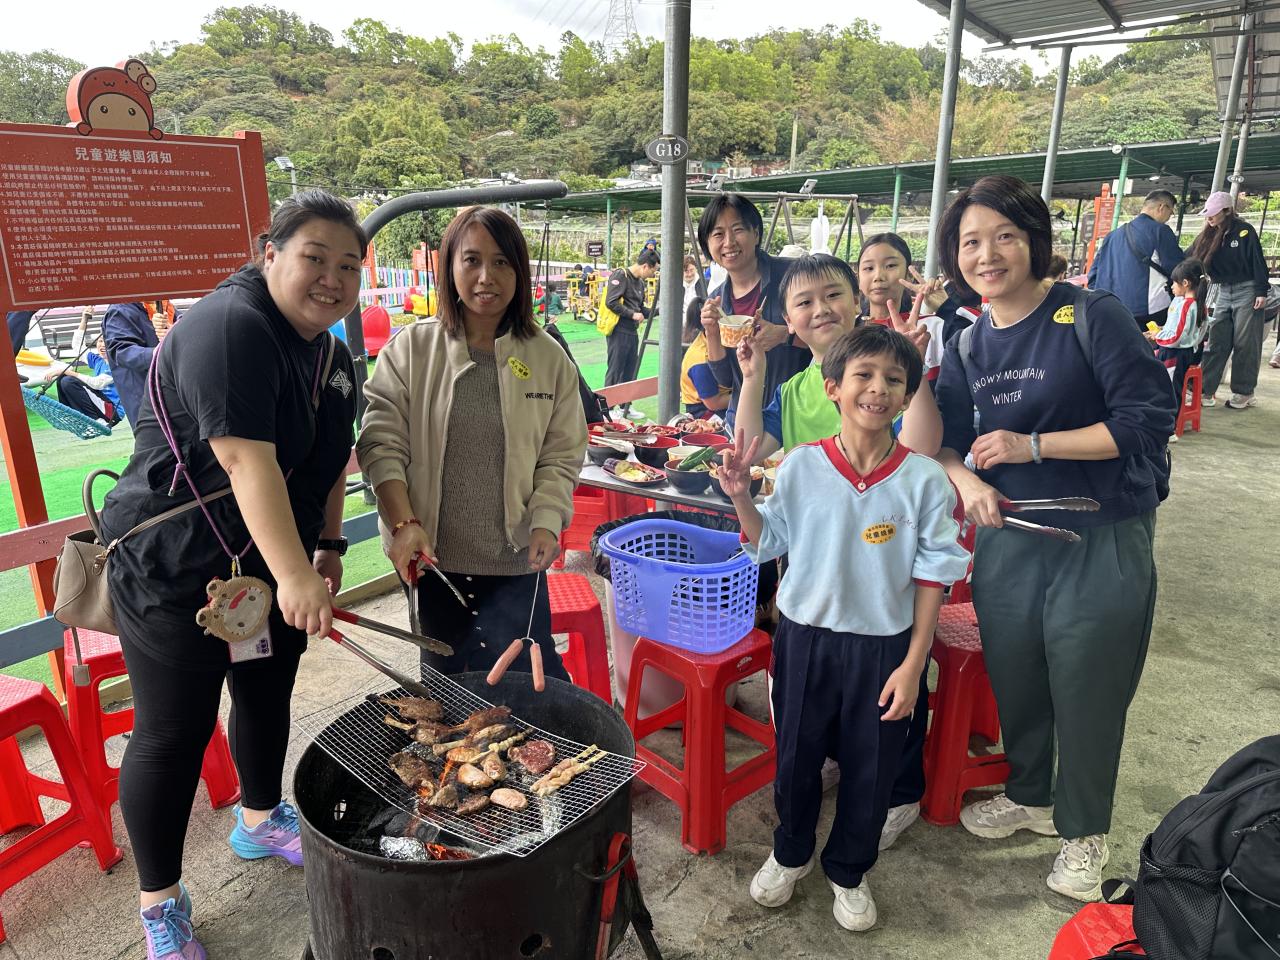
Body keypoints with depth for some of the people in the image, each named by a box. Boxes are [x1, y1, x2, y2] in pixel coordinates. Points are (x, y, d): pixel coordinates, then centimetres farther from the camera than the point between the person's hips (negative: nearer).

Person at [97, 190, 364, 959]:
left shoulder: (334, 355, 5)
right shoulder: (230, 327, -23)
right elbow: (247, 460, -33)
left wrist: (327, 548, 12)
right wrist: (294, 574, -39)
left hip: (274, 564, 8)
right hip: (178, 571, -8)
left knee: (268, 697, 21)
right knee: (174, 734, 4)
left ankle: (260, 822, 47)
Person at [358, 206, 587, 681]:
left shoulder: (549, 357, 0)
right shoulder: (411, 349, -2)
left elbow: (561, 456, 2)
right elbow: (382, 442, -4)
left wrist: (546, 523, -11)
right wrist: (404, 523, -15)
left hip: (515, 558, 0)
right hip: (431, 554, 1)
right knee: (443, 675, 16)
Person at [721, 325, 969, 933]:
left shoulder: (924, 480, -11)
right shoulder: (800, 467, -9)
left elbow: (932, 577, -5)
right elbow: (767, 545, 2)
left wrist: (913, 662, -7)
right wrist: (740, 496, -15)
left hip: (883, 644, 0)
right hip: (804, 636, 1)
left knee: (870, 768, 15)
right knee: (796, 754, 18)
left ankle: (848, 871, 41)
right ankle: (790, 853, 45)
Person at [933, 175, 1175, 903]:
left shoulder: (1093, 315, -13)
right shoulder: (967, 347, 4)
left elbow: (1149, 419, -16)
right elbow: (945, 439, 5)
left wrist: (1031, 446, -20)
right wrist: (966, 481, -16)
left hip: (1104, 542, -4)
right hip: (1009, 537, 5)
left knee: (1087, 694, 10)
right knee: (1013, 679, 17)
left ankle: (1084, 830, 36)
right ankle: (1030, 796, 45)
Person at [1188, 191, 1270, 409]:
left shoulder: (1244, 231, -10)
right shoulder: (1208, 236, 5)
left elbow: (1257, 262, -10)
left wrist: (1261, 292, -13)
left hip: (1246, 293, -5)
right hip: (1223, 293, 5)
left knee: (1245, 345, 1)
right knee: (1216, 344, 2)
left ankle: (1244, 393, 8)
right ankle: (1205, 390, 3)